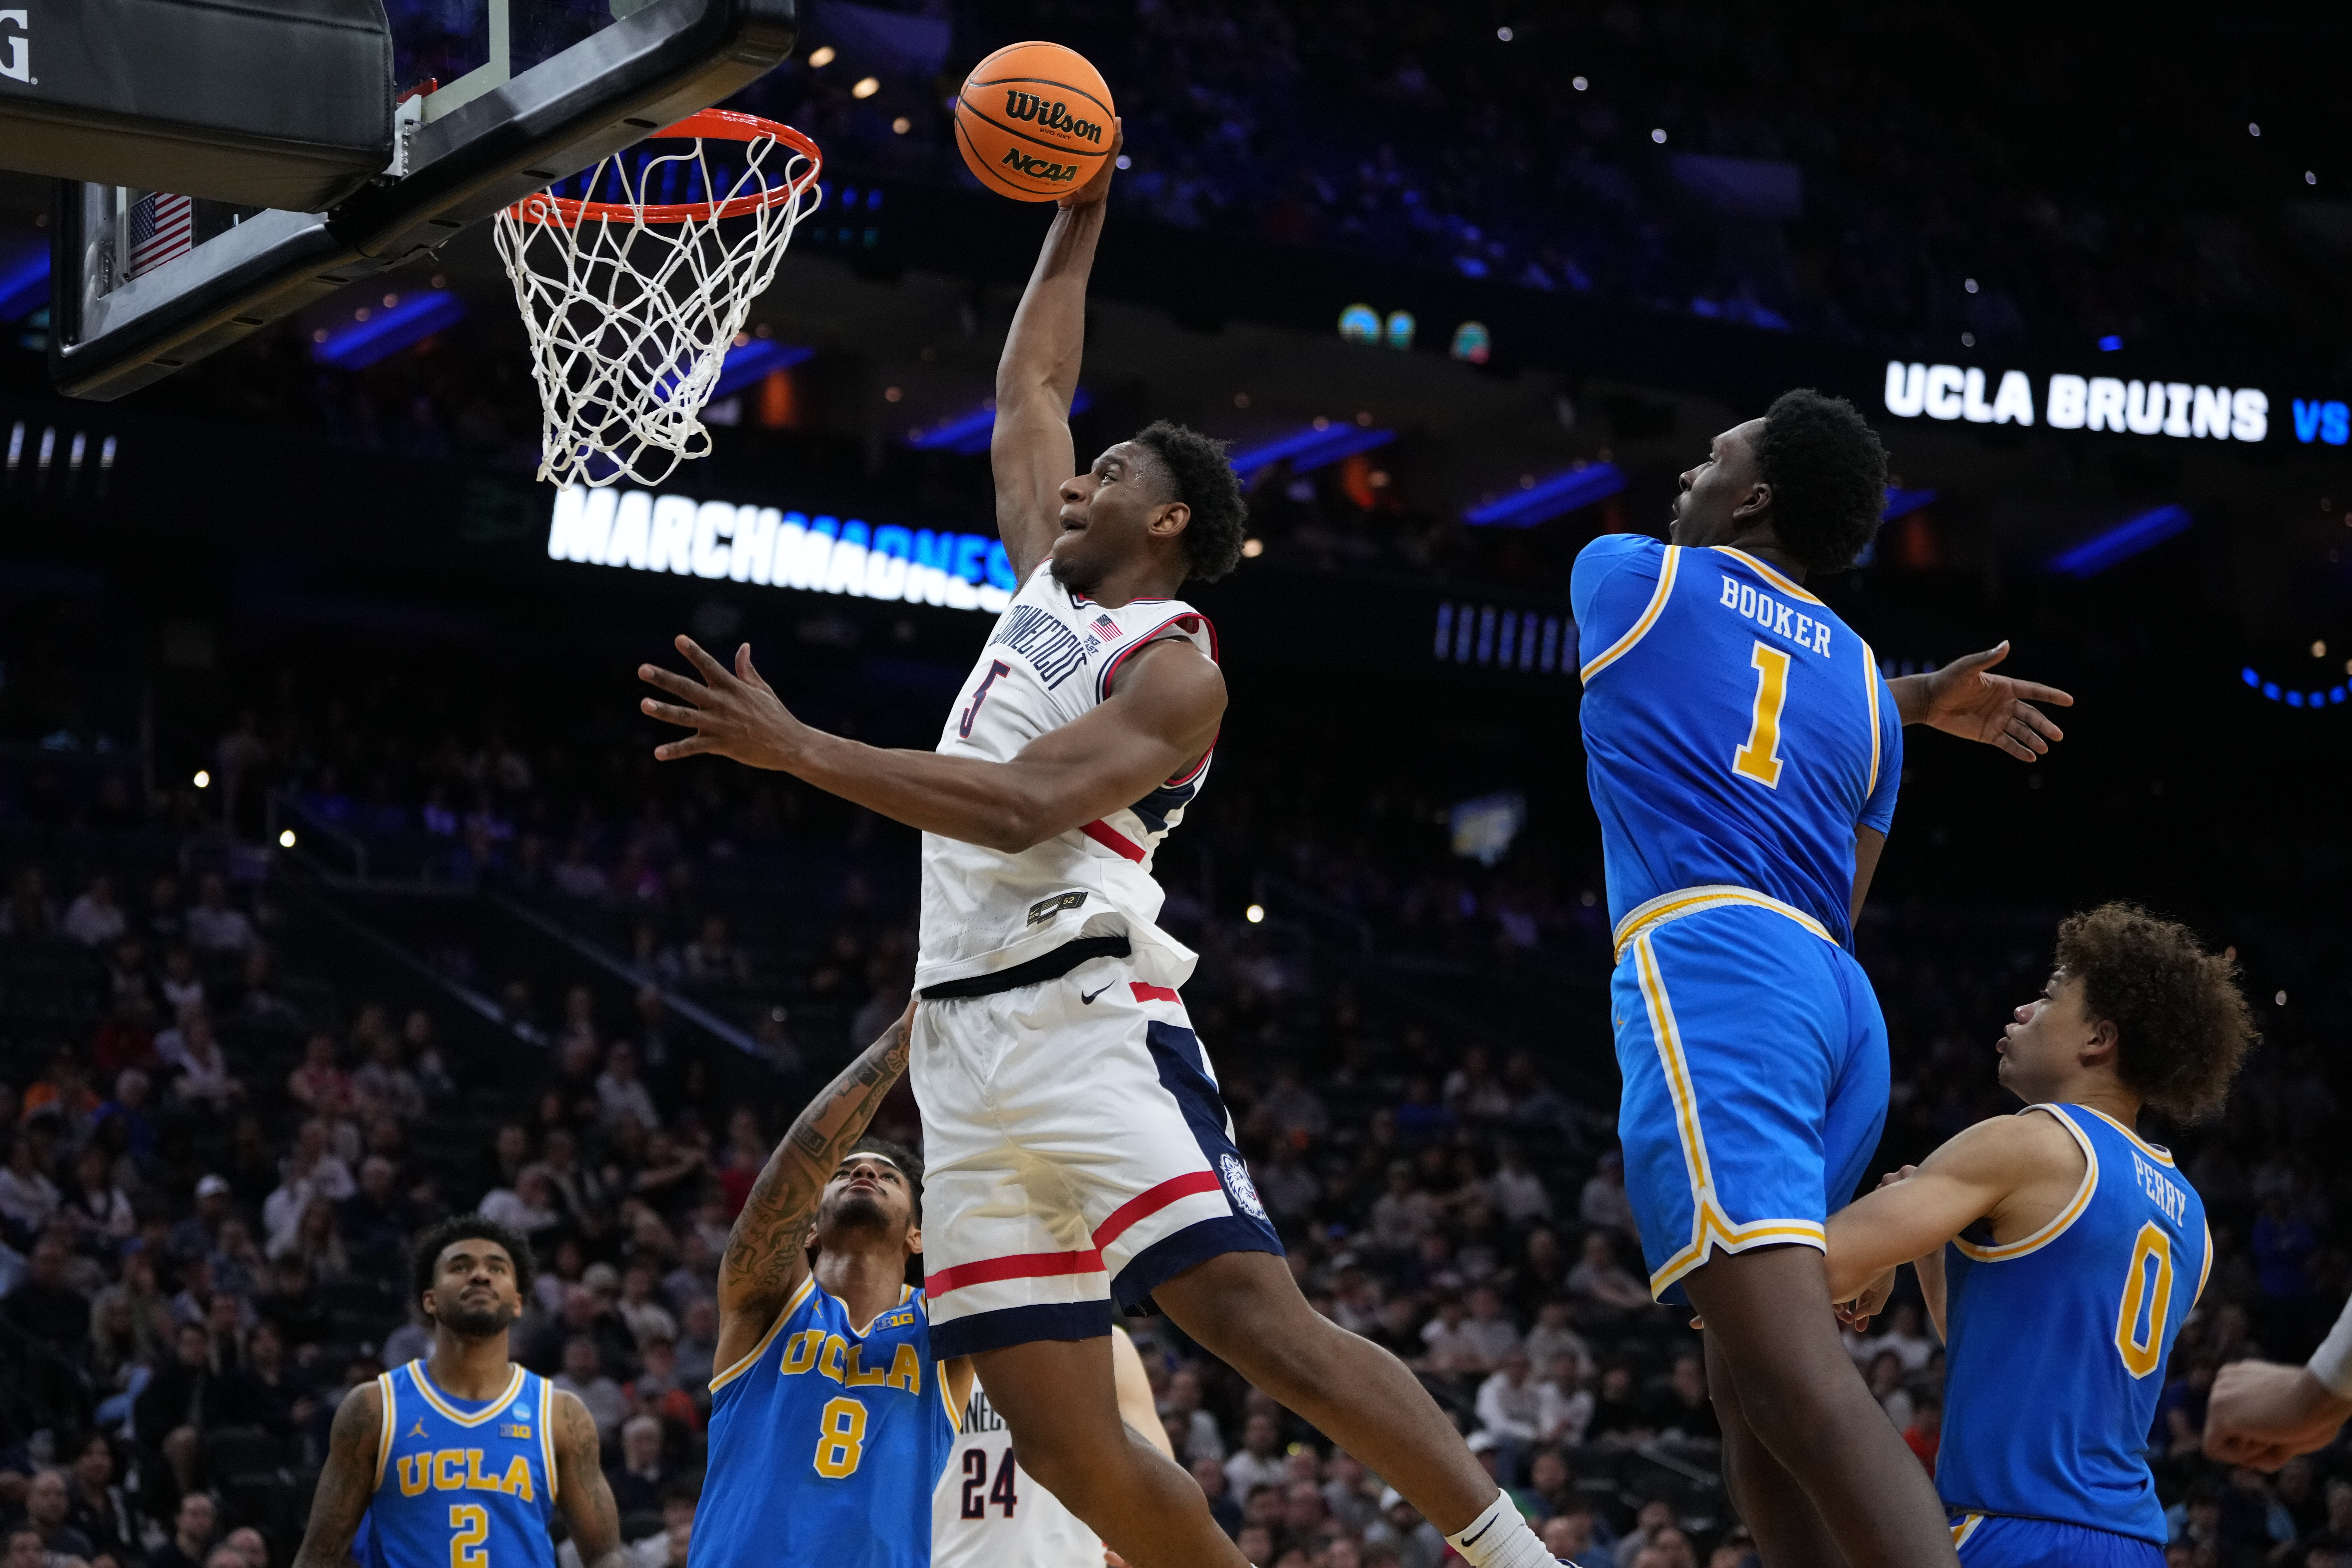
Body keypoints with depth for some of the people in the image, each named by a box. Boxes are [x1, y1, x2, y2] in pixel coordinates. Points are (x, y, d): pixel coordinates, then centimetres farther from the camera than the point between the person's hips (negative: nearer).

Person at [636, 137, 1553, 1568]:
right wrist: (1078, 215, 30)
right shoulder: (1050, 588, 21)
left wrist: (795, 750, -22)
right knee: (1063, 1437, -1)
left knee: (1257, 1317, -23)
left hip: (1086, 1017, -8)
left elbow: (1020, 807, -19)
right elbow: (1028, 390, 33)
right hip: (968, 1046, 8)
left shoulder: (1176, 669, -4)